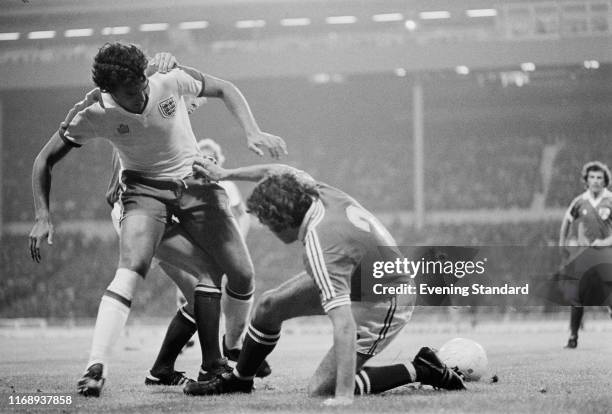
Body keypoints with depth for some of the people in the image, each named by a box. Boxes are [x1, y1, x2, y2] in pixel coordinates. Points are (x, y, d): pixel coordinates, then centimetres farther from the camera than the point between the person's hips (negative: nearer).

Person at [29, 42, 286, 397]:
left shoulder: (170, 80, -19)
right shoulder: (97, 116, -19)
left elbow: (224, 89, -1)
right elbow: (45, 160, -8)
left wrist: (253, 133, -13)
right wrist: (43, 216, -18)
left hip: (196, 181, 3)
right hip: (145, 191, -3)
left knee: (242, 277, -4)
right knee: (131, 270, -30)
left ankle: (217, 361, 17)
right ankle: (96, 368, -33)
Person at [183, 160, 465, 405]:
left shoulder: (320, 247, -38)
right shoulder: (318, 192, -16)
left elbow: (344, 325, -44)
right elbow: (279, 173, 10)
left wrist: (344, 396, -48)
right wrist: (225, 174, 16)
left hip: (382, 306, -9)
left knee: (321, 389, -10)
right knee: (270, 305, 11)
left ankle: (418, 370, -1)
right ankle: (239, 379, 34)